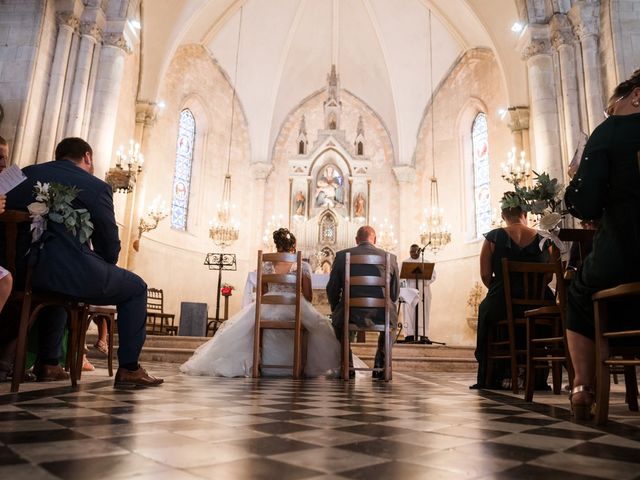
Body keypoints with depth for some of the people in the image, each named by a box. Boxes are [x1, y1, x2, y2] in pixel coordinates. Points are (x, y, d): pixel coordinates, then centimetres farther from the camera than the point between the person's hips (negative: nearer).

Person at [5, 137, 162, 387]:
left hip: (25, 271, 7)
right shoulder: (96, 186, -3)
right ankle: (128, 368, 14)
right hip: (72, 273, -6)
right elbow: (110, 245, -1)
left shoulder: (26, 174, 13)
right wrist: (101, 269, 20)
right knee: (136, 288, 16)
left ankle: (48, 363, 39)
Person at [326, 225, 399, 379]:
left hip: (351, 315, 0)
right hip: (381, 316, 1)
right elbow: (395, 292, 8)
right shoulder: (390, 257, 3)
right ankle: (380, 366, 28)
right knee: (392, 319, 35)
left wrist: (335, 310, 23)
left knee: (337, 319, 34)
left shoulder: (342, 256, 1)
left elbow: (332, 289, 4)